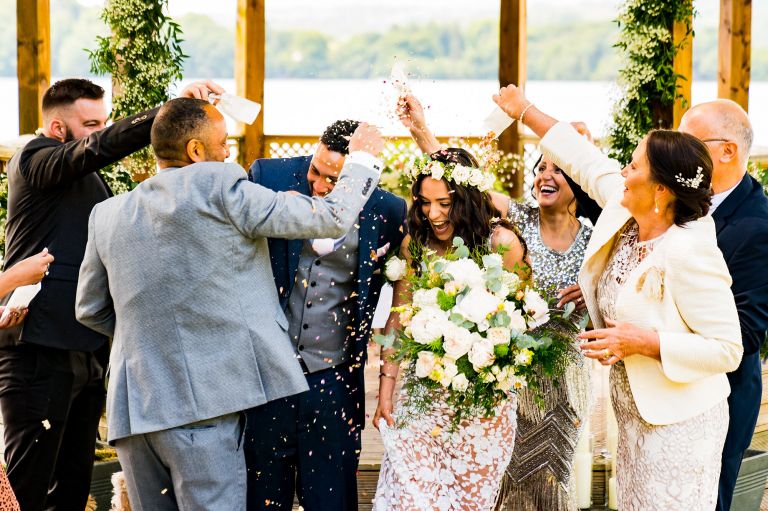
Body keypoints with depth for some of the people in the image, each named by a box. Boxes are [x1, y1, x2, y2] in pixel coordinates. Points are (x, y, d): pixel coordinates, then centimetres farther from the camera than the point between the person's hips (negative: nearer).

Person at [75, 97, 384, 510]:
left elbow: (91, 310, 20)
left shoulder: (107, 215, 9)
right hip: (200, 406, -6)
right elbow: (331, 218, -5)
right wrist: (361, 158, 12)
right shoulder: (220, 187, -9)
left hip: (131, 408, 6)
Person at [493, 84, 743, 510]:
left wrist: (643, 342, -27)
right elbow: (588, 162, 15)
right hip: (635, 416, 8)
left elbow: (728, 349, -24)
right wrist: (525, 112, 23)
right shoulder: (624, 215, -2)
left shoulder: (688, 254, -25)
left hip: (677, 425, -8)